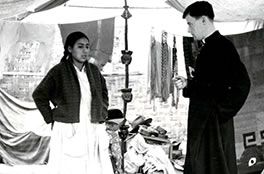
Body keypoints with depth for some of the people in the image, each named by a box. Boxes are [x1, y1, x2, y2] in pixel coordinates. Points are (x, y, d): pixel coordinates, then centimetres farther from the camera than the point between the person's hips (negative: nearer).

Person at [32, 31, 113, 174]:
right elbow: (39, 95, 2)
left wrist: (102, 116, 15)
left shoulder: (94, 71, 9)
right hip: (68, 132, -4)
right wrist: (51, 119, 1)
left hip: (93, 131, 4)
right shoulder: (59, 71, -4)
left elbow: (104, 93, 24)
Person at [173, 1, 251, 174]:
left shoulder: (223, 46, -14)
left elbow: (242, 83, -22)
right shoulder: (208, 48, 15)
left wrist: (222, 111, -17)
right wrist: (187, 84, 6)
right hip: (202, 122, 9)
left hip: (215, 123, -9)